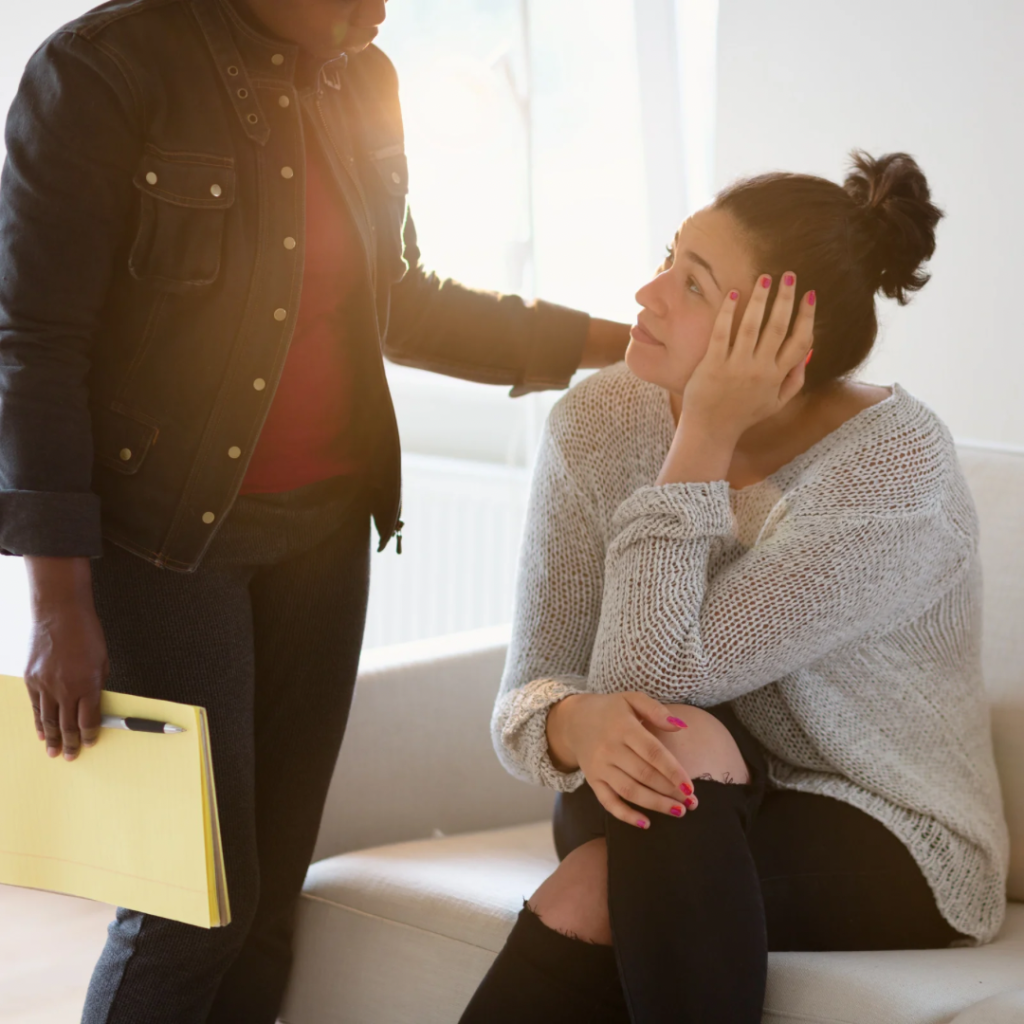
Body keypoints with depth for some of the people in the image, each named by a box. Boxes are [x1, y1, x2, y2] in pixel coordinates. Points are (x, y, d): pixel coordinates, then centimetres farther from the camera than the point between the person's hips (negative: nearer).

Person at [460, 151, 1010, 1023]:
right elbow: (532, 689, -9)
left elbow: (646, 673, -25)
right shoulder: (600, 422, -7)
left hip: (888, 852, -3)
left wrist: (704, 440, -26)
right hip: (695, 824, 3)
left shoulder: (896, 471, -21)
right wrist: (575, 724, -32)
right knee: (654, 742, -30)